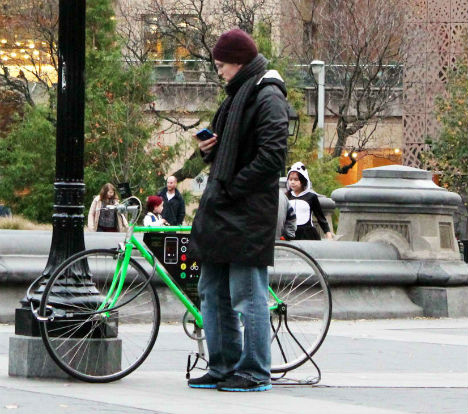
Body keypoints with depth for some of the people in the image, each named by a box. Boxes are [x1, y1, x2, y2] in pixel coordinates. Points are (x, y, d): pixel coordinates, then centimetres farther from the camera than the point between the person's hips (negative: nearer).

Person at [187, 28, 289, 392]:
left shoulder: (267, 98, -10)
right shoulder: (240, 95, 20)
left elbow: (271, 157, -19)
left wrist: (229, 190, -18)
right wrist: (210, 150, 5)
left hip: (248, 213, -10)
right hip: (223, 212, 10)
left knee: (247, 295, -7)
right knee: (213, 293, 12)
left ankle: (255, 372, -3)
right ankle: (223, 368, 18)